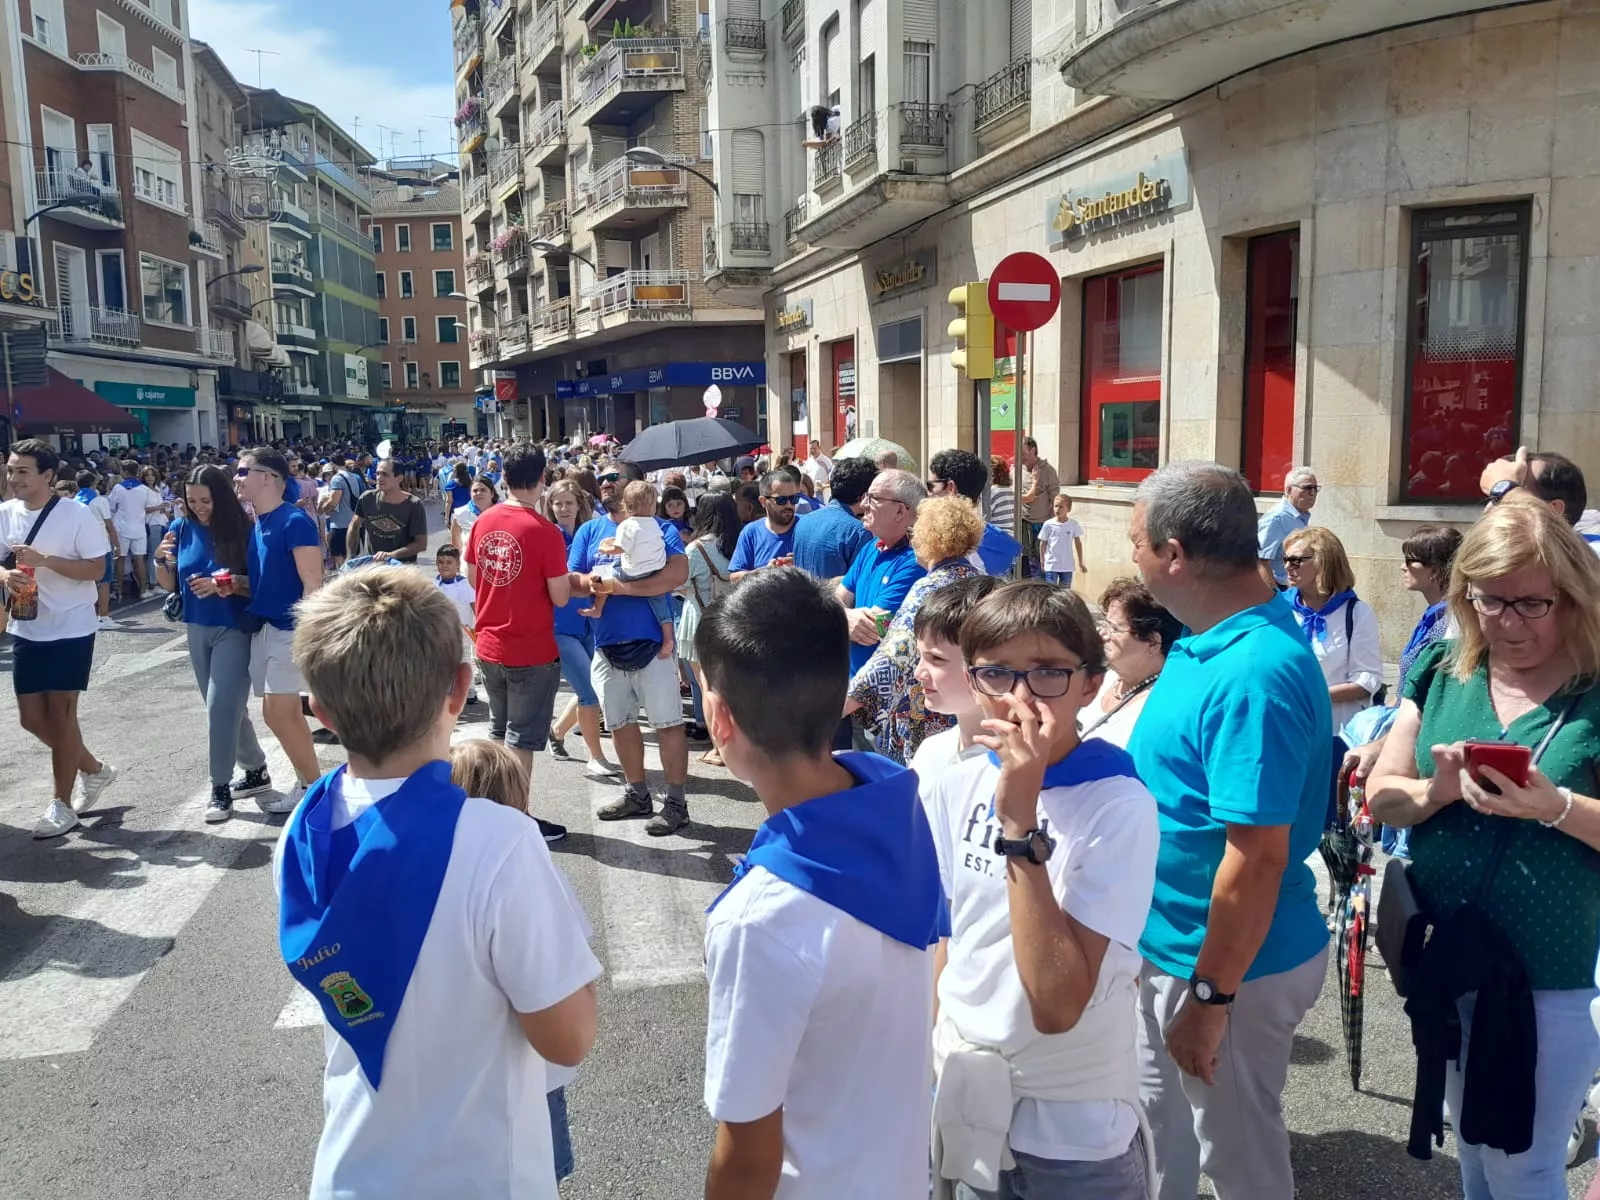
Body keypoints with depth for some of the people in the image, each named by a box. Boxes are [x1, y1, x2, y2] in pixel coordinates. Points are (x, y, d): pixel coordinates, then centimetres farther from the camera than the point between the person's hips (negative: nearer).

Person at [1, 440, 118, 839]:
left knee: (60, 715, 1)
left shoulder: (78, 515, -14)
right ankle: (94, 770, 32)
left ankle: (62, 804, 15)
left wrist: (44, 559, -25)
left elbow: (96, 569, -15)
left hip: (70, 630, -6)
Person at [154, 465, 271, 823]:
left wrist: (225, 585, -25)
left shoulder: (242, 530, -13)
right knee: (228, 707, 14)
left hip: (234, 630, -6)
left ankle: (221, 788, 4)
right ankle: (257, 772, 29)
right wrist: (161, 560, -11)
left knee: (220, 707, -6)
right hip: (196, 630, 6)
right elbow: (170, 585, 7)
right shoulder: (180, 529, 1)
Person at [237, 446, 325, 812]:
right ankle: (308, 783, 23)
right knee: (288, 712, 12)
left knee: (276, 714, -7)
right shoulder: (253, 524, 11)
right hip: (262, 628, 8)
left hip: (290, 630, -8)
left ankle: (314, 788, 6)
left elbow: (313, 583, -18)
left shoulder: (294, 522, -15)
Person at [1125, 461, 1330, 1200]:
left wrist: (1210, 998, -20)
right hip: (1170, 947, 9)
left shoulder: (1254, 675, -29)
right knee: (1158, 1136, 25)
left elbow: (1256, 858, -27)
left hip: (1233, 964, -9)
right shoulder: (1209, 642, 2)